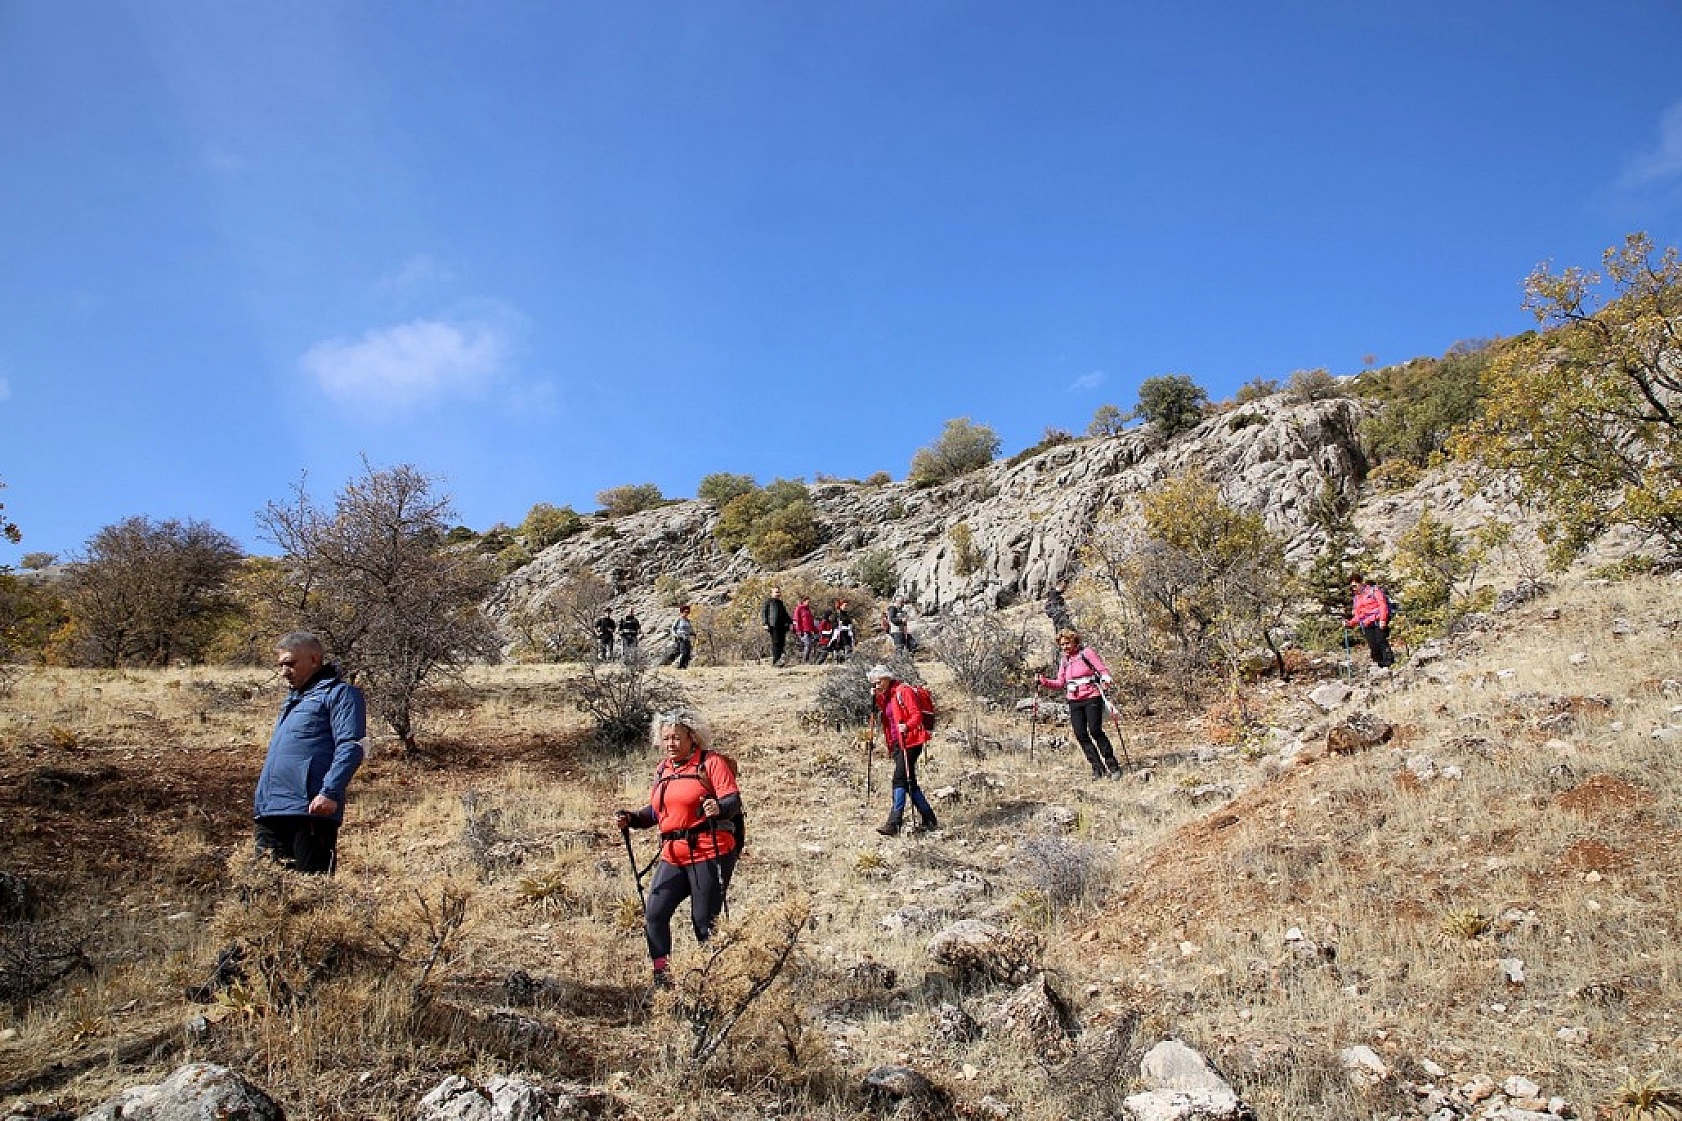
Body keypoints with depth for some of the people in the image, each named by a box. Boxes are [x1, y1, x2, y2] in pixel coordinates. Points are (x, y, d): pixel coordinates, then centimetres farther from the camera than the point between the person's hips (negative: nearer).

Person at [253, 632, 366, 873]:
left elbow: (351, 747, -15)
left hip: (309, 810, -9)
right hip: (270, 812, 9)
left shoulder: (340, 693, -3)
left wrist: (330, 792, -25)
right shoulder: (294, 697, 26)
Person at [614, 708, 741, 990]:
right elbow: (655, 812, 21)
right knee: (654, 914, 0)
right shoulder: (663, 770, 15)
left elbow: (734, 801, -15)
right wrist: (630, 818, 4)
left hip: (710, 853, -7)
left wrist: (719, 808, -36)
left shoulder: (711, 762, -6)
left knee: (704, 921, -2)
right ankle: (661, 979, 12)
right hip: (673, 856, 7)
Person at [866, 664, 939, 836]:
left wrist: (907, 726, -34)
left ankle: (894, 822, -18)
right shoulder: (884, 696, 18)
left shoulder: (903, 691, -8)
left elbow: (917, 714, -15)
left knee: (900, 779, -15)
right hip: (896, 743, 9)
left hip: (910, 741, -9)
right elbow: (881, 717, 12)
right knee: (909, 782, 10)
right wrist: (874, 699, 1)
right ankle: (928, 819, 19)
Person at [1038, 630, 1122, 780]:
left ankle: (1112, 766, -4)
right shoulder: (1063, 660, 14)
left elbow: (1103, 669, -5)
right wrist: (1044, 681, 2)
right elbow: (1060, 683, 15)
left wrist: (1105, 677, -26)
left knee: (1095, 731, -14)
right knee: (1081, 735, -2)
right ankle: (1097, 767, 7)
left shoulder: (1086, 652, -2)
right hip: (1074, 701, 6)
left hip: (1092, 698, -6)